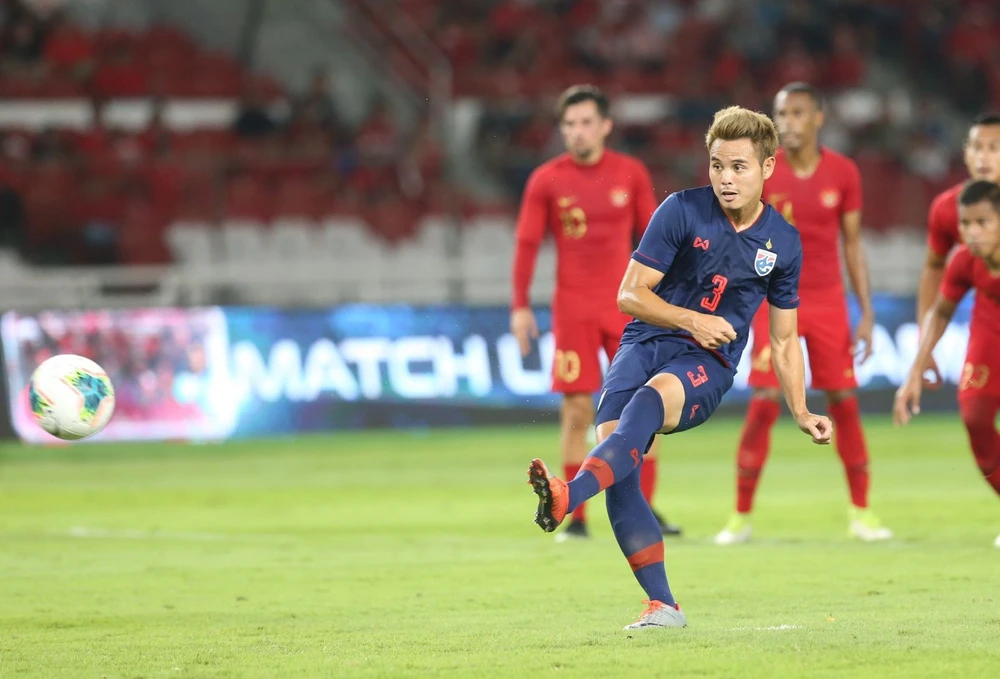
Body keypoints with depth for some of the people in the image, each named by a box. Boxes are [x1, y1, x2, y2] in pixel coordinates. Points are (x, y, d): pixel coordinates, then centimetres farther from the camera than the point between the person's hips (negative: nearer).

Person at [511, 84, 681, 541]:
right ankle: (576, 518, 4)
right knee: (577, 410, -2)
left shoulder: (631, 174, 3)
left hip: (627, 307, 1)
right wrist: (520, 306, -4)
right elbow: (527, 244, 1)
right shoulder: (546, 181, -1)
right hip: (573, 310, -1)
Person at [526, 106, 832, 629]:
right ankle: (661, 605, -15)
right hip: (647, 343, 1)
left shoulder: (783, 243, 7)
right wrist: (692, 320, -14)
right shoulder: (682, 211, -1)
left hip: (707, 367, -1)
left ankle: (568, 498, -61)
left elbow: (784, 338, 17)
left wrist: (801, 413, 11)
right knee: (612, 435, -22)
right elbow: (630, 294, -1)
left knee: (650, 399, -36)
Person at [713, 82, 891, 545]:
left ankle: (861, 514, 12)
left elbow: (853, 245, 5)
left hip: (828, 301, 2)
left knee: (844, 402, 1)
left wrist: (867, 314, 2)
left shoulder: (843, 172, -1)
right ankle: (741, 517, 2)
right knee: (764, 405, -9)